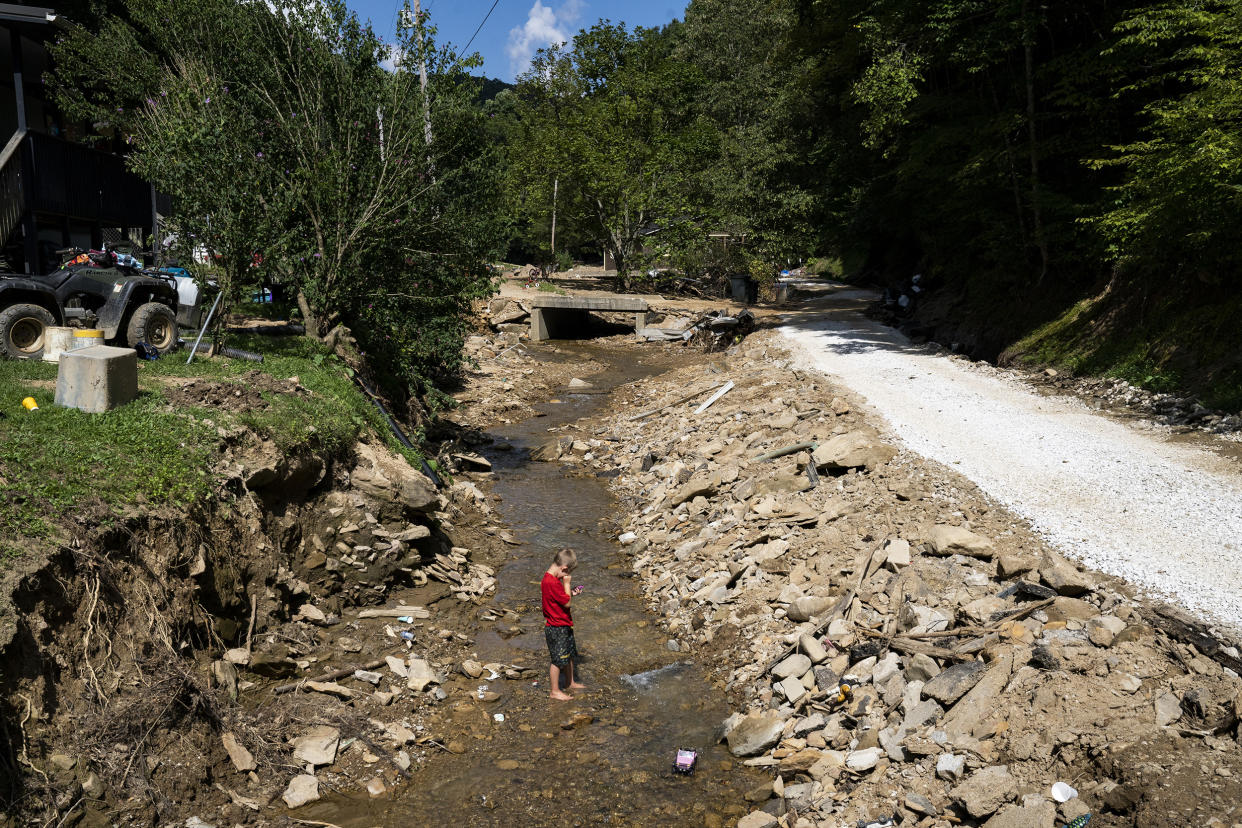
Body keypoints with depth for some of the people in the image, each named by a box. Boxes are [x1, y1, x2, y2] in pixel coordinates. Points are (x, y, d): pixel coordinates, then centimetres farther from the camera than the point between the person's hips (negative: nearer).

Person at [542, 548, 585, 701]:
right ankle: (555, 691, 15)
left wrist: (571, 593, 4)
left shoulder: (552, 579, 5)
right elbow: (566, 603, -23)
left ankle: (571, 683, 38)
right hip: (556, 628, -10)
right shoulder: (552, 583, -28)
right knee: (559, 659, 2)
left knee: (570, 655, 22)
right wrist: (567, 584, -16)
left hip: (564, 625, 10)